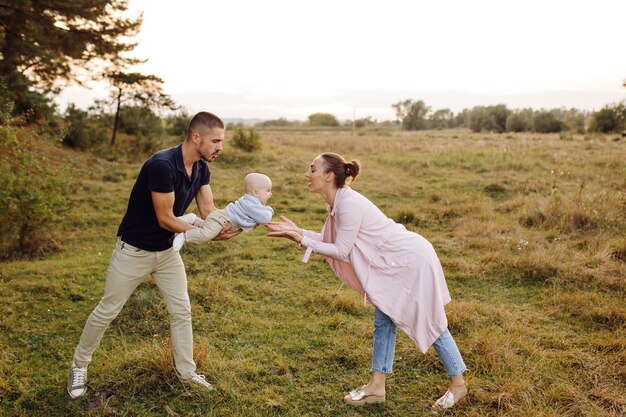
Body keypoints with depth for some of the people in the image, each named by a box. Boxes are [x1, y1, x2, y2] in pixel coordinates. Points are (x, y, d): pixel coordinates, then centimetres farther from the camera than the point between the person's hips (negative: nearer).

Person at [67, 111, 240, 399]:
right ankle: (78, 366, 30)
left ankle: (186, 371, 23)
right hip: (134, 250, -7)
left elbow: (208, 210, -5)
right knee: (107, 311, 9)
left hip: (166, 251, 7)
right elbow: (166, 219, -26)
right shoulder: (162, 165, -31)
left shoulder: (202, 168, -5)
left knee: (181, 310, 8)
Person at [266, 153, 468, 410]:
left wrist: (303, 240, -21)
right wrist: (298, 231, -1)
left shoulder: (349, 204, -27)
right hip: (397, 263, 10)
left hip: (413, 260, -9)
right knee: (383, 321, 12)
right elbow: (331, 242, 5)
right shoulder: (339, 201, 2)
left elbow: (342, 252, -22)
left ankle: (458, 385, 23)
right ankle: (376, 386, 22)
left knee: (432, 324, 5)